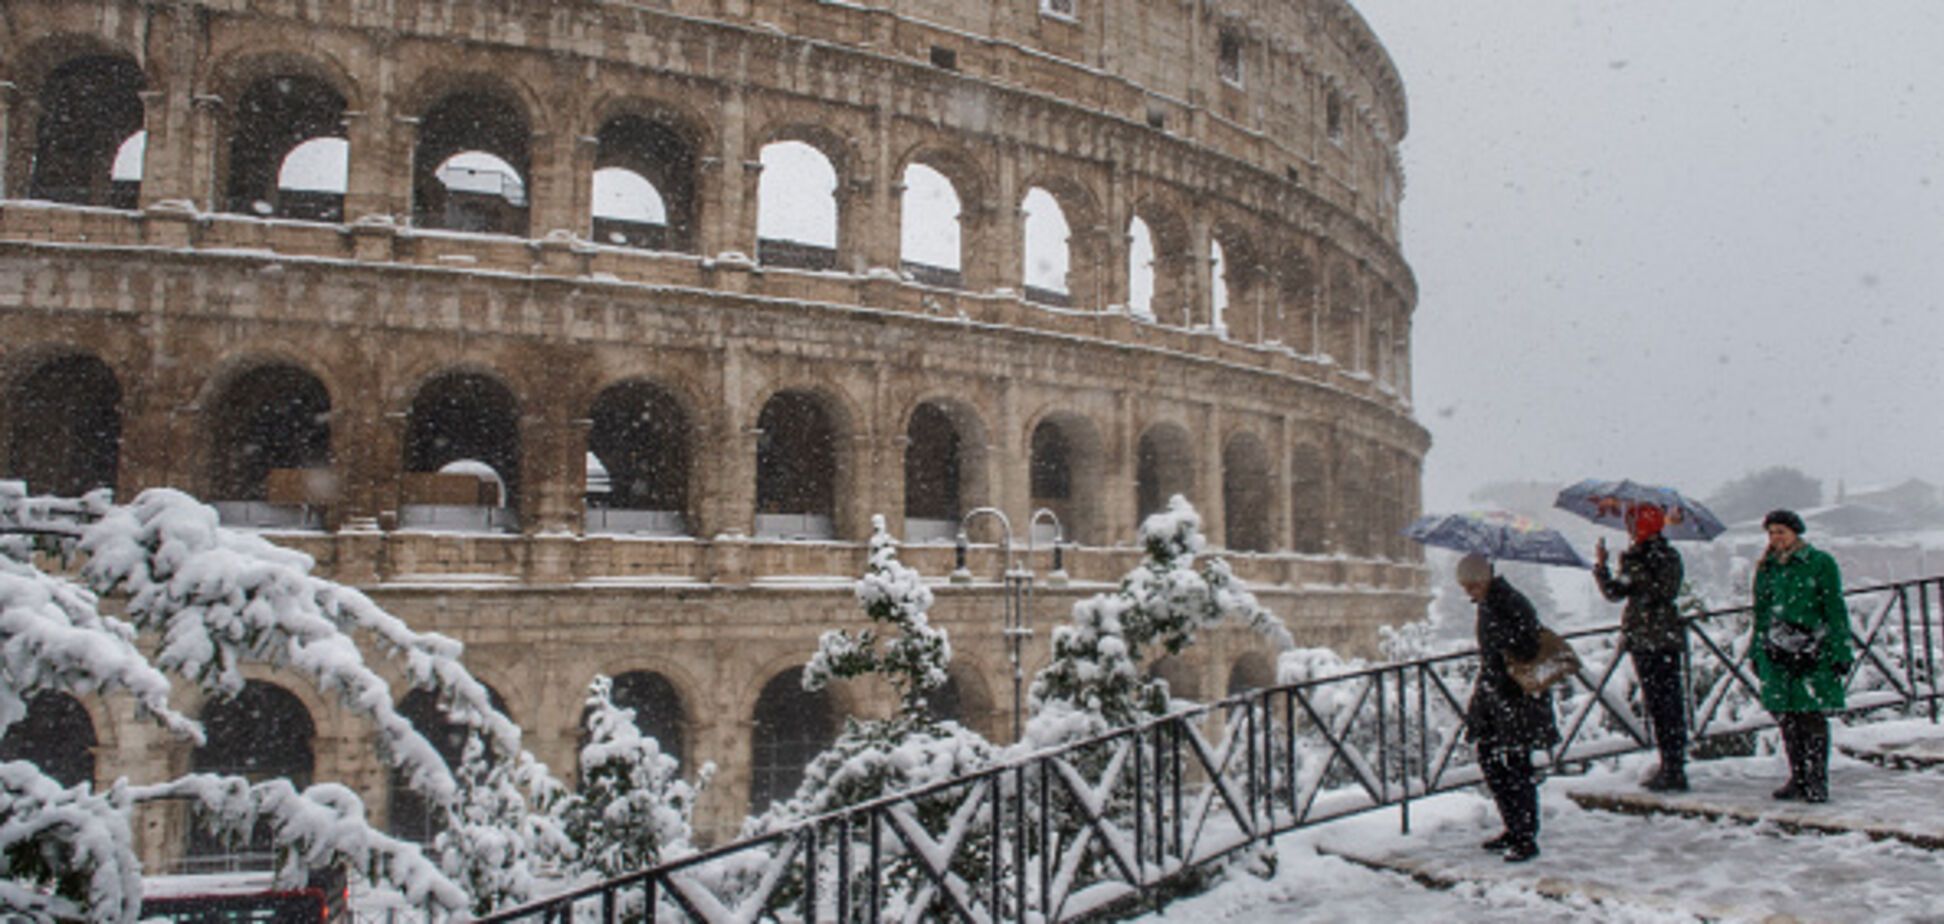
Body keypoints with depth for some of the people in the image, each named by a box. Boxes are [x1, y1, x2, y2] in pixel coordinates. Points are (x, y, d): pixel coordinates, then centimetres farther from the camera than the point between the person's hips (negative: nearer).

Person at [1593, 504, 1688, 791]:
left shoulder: (1637, 560, -13)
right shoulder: (1671, 555, 8)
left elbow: (1614, 592, -10)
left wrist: (1600, 564, 3)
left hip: (1645, 639, -7)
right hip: (1671, 637, 7)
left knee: (1657, 703, -4)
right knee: (1672, 701, 11)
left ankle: (1671, 770, -2)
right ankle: (1675, 766, 18)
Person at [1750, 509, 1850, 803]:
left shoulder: (1820, 563, -1)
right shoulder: (1767, 567, 14)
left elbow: (1836, 611, -1)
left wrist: (1840, 652, -6)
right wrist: (1757, 652, 17)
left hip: (1814, 654, -4)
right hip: (1777, 654, 4)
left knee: (1813, 717, -5)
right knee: (1786, 718, 5)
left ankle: (1817, 781, 4)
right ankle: (1798, 778, 15)